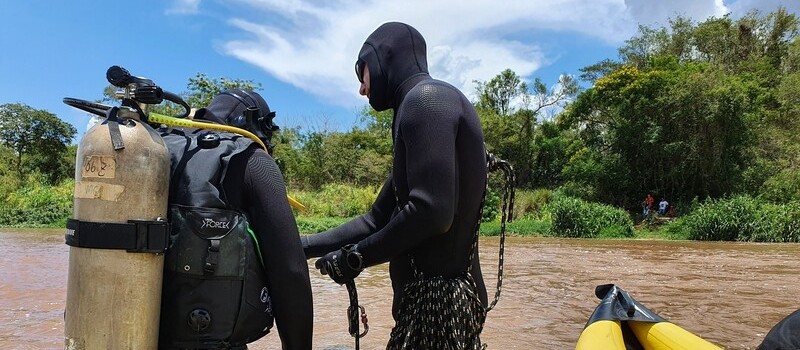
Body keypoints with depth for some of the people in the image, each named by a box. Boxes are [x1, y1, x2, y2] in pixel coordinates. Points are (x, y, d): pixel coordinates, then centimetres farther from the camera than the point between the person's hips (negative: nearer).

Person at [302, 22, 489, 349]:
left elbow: (432, 211, -23)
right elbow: (377, 219, 18)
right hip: (435, 296, 9)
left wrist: (354, 257, -10)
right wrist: (298, 246, 17)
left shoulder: (428, 97, -12)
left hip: (439, 299, -9)